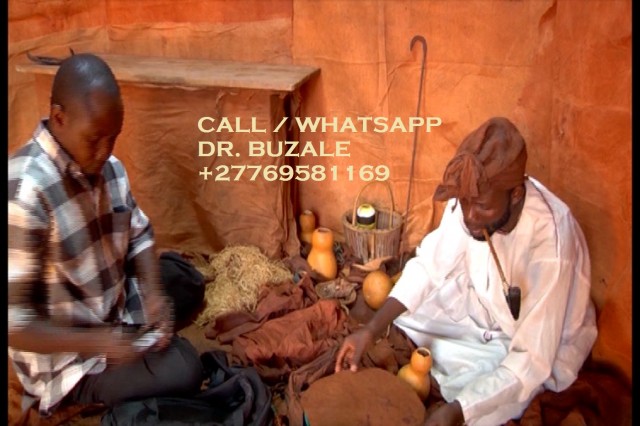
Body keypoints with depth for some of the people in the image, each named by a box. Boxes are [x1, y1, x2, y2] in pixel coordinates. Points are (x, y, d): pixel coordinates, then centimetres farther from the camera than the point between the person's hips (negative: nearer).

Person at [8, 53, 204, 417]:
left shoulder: (109, 167, -5)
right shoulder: (24, 192, -28)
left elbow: (139, 236, 8)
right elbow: (12, 321, -27)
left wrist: (155, 294, -9)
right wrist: (95, 342, -28)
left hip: (118, 320, 8)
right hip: (67, 358, -7)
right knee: (183, 375, -17)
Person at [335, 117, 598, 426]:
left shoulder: (550, 243, -39)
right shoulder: (473, 198, -23)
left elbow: (531, 359, -36)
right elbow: (428, 266, -12)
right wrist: (369, 331, -23)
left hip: (541, 343, -5)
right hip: (485, 305, 6)